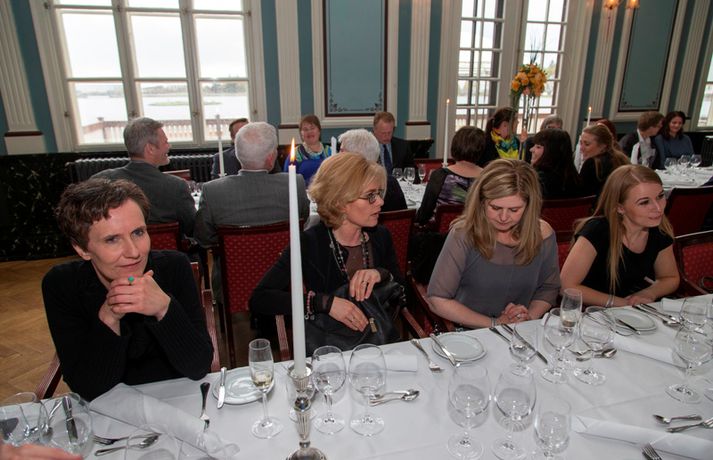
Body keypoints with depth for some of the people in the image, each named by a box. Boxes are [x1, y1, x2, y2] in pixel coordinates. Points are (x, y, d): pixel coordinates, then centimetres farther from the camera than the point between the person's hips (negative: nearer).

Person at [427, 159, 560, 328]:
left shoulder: (542, 234, -4)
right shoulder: (464, 234, -15)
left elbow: (549, 288, 11)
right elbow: (438, 300, -15)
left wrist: (530, 316, -8)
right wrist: (494, 323, -12)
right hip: (467, 335, -3)